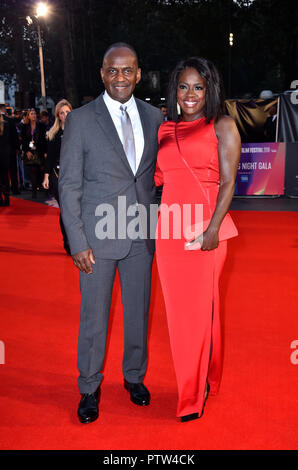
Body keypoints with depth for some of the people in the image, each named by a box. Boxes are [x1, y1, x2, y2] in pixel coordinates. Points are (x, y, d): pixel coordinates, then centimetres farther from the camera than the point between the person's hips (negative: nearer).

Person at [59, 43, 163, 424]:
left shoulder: (153, 117, 5)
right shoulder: (80, 120, -5)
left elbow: (158, 174, 10)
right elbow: (69, 185, -5)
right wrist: (77, 243, -10)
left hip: (142, 235, 3)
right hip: (98, 237, -3)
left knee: (138, 311, 15)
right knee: (94, 317, 8)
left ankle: (134, 376, 37)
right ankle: (89, 388, 28)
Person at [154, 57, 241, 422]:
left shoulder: (222, 126, 3)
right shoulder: (165, 130, 16)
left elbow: (228, 181, -6)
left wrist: (213, 228, -15)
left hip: (204, 229, -4)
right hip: (169, 227, 5)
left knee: (200, 307, 2)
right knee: (178, 308, 10)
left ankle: (195, 393, 18)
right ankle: (191, 383, 29)